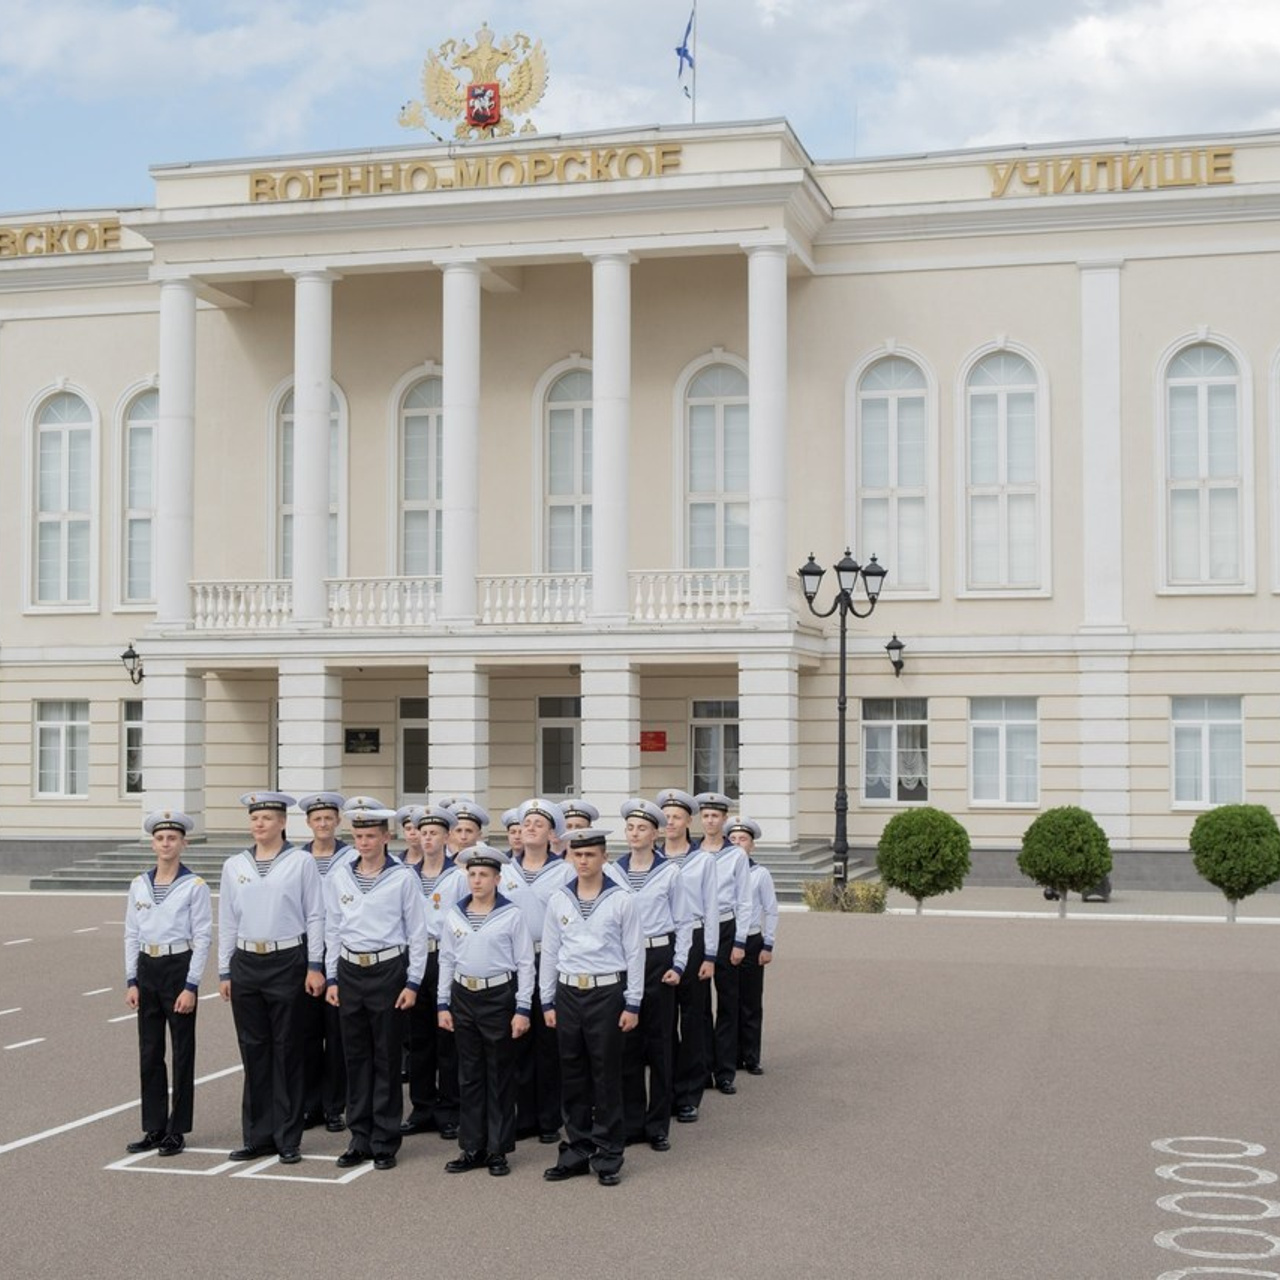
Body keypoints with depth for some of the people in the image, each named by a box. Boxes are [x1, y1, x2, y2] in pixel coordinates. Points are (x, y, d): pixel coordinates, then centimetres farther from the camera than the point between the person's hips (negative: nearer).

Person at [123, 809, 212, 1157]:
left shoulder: (194, 886, -7)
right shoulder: (140, 885, 6)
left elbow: (202, 938, -8)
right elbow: (132, 934, 9)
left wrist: (191, 987, -13)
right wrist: (131, 981, 3)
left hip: (179, 968, -4)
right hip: (147, 969, 5)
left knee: (182, 1052, 3)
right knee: (149, 1053, 8)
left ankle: (177, 1130, 11)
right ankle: (154, 1128, 17)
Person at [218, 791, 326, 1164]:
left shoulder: (301, 862, -1)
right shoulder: (234, 866, 9)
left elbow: (315, 916, -1)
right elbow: (227, 921, 12)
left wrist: (314, 966, -6)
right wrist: (225, 971, 9)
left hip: (287, 962, -3)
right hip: (246, 962, 3)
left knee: (287, 1050, 1)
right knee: (253, 1050, 7)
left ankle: (288, 1138, 8)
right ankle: (257, 1136, 15)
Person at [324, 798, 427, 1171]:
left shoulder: (403, 877, -5)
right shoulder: (339, 878, 6)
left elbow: (417, 933, -2)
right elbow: (332, 930, 12)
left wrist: (412, 982, -6)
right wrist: (332, 978, 8)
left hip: (388, 970, -3)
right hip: (350, 971, 4)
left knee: (387, 1057, 2)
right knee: (356, 1057, 8)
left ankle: (385, 1142, 10)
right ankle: (360, 1139, 16)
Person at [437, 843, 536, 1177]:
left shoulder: (512, 915, -5)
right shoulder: (454, 914, 6)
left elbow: (525, 963, -4)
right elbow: (446, 960, 11)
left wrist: (523, 1009, -8)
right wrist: (443, 1004, 6)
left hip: (499, 997, -3)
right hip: (463, 997, 4)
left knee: (500, 1076, 3)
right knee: (469, 1075, 9)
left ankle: (498, 1150, 11)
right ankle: (472, 1148, 16)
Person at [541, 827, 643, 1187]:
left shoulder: (621, 900, -4)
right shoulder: (559, 900, 5)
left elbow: (634, 953, -2)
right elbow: (550, 952, 9)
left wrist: (632, 1004, -4)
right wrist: (548, 1001, 7)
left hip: (607, 991, -3)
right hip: (569, 992, 3)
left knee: (606, 1075, 2)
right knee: (572, 1074, 8)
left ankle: (608, 1156, 10)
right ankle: (577, 1150, 18)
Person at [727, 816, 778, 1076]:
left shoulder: (760, 873, -1)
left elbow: (771, 911, 3)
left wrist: (768, 946, -1)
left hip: (751, 942, -1)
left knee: (751, 1004, 3)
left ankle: (751, 1058, 10)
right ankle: (732, 1057, 14)